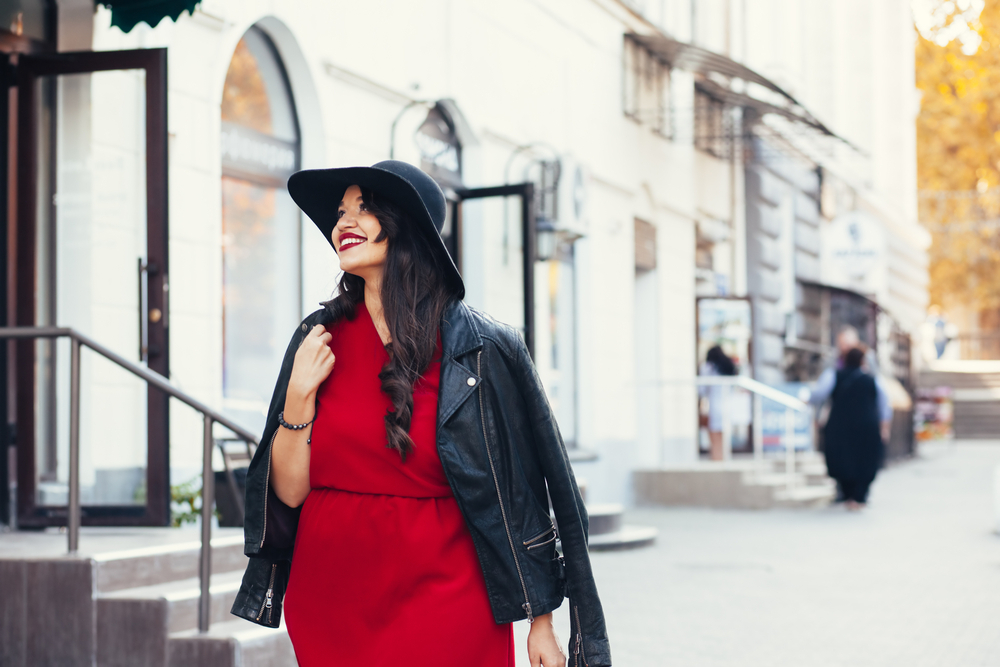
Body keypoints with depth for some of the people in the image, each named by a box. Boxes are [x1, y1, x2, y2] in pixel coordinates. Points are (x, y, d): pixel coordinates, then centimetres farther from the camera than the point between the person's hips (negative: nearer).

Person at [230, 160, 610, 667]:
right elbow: (289, 491, 3)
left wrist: (541, 624, -3)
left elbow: (521, 494, -3)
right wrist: (300, 396, -12)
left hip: (442, 602, -3)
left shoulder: (479, 349, -6)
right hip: (330, 601, 3)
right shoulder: (321, 337, 2)